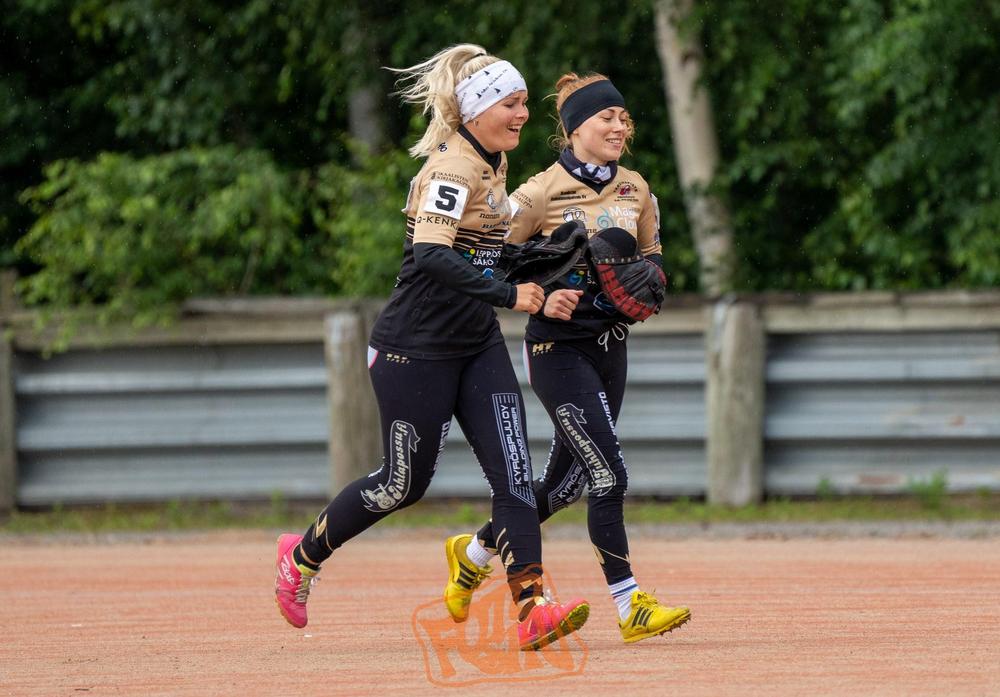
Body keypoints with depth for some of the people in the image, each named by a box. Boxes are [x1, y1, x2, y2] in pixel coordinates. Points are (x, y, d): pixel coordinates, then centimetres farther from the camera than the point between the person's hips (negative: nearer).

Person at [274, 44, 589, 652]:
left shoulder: (495, 163, 9)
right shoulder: (452, 168, -19)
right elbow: (430, 255, -33)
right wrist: (507, 294, -39)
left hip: (477, 344, 8)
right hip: (417, 346, -8)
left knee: (513, 470, -8)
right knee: (405, 482, 4)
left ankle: (532, 609, -16)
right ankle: (303, 557, 27)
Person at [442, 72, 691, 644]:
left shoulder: (637, 191, 6)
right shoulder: (541, 193, -11)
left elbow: (653, 254, 17)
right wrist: (537, 298, -22)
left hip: (610, 345, 7)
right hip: (558, 347, -7)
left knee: (567, 483, 13)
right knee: (609, 473, -15)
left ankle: (474, 554, 35)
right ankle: (630, 606, -12)